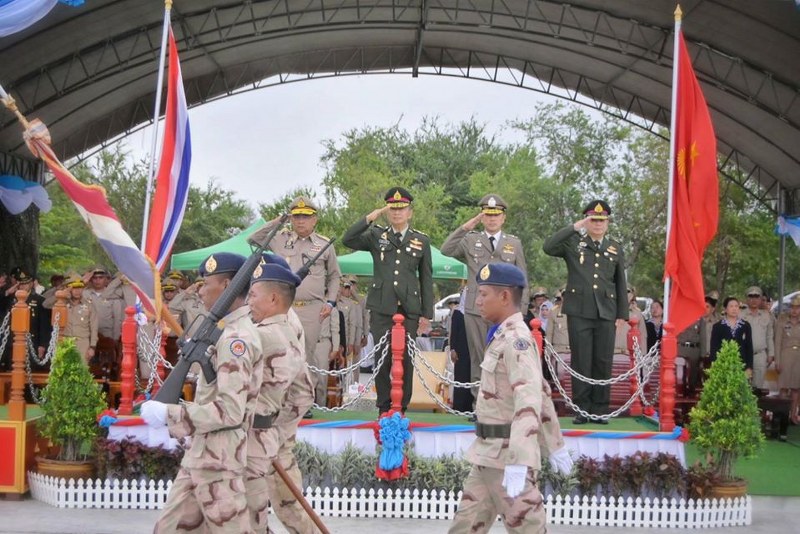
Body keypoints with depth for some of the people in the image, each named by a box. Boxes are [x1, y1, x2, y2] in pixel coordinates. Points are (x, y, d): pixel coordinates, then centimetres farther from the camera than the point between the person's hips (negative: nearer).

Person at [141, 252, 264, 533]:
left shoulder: (236, 338, -19)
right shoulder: (230, 331, 13)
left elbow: (230, 410, -24)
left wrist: (168, 413, -20)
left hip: (219, 456, -10)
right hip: (200, 452, 10)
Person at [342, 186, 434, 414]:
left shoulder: (421, 240, 10)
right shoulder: (376, 236, 9)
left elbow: (426, 278, 10)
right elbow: (348, 240, -6)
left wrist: (427, 313, 6)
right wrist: (370, 217, -9)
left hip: (409, 310, 0)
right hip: (381, 309, 0)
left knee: (406, 360, 1)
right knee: (382, 359, -1)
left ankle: (402, 407, 11)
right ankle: (384, 407, 10)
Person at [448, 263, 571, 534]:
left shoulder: (516, 339, -17)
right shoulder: (503, 337, 14)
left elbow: (528, 401, -28)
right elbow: (541, 392, 21)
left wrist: (518, 462, -36)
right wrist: (555, 445, 25)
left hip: (506, 453, -10)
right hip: (488, 453, 10)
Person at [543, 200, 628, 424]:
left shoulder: (616, 248, 14)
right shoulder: (573, 243, 5)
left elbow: (621, 284, 15)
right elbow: (548, 247, -13)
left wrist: (622, 314, 9)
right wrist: (574, 227, -14)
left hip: (606, 312, 2)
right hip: (579, 311, -2)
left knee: (604, 362, 3)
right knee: (581, 362, 1)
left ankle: (600, 409, 11)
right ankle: (582, 409, 7)